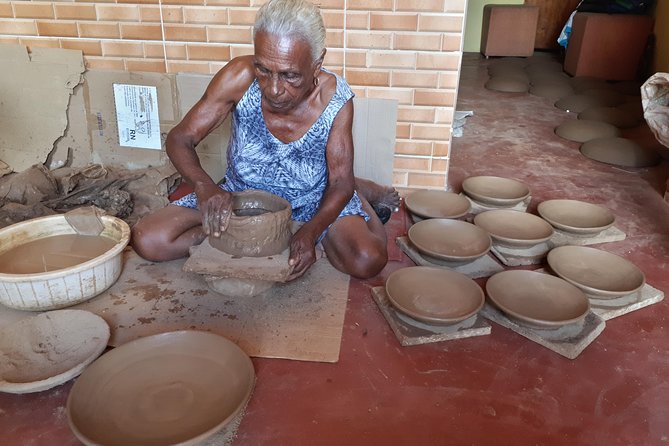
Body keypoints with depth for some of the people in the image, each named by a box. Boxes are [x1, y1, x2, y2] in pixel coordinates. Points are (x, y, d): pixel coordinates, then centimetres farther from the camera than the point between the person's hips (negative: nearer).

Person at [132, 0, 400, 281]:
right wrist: (204, 186, -38)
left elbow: (340, 183, -16)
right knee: (147, 241, -15)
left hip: (312, 200, -1)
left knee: (368, 261, -27)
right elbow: (179, 139, -16)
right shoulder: (240, 77, -24)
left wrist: (310, 233, -36)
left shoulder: (335, 98, -23)